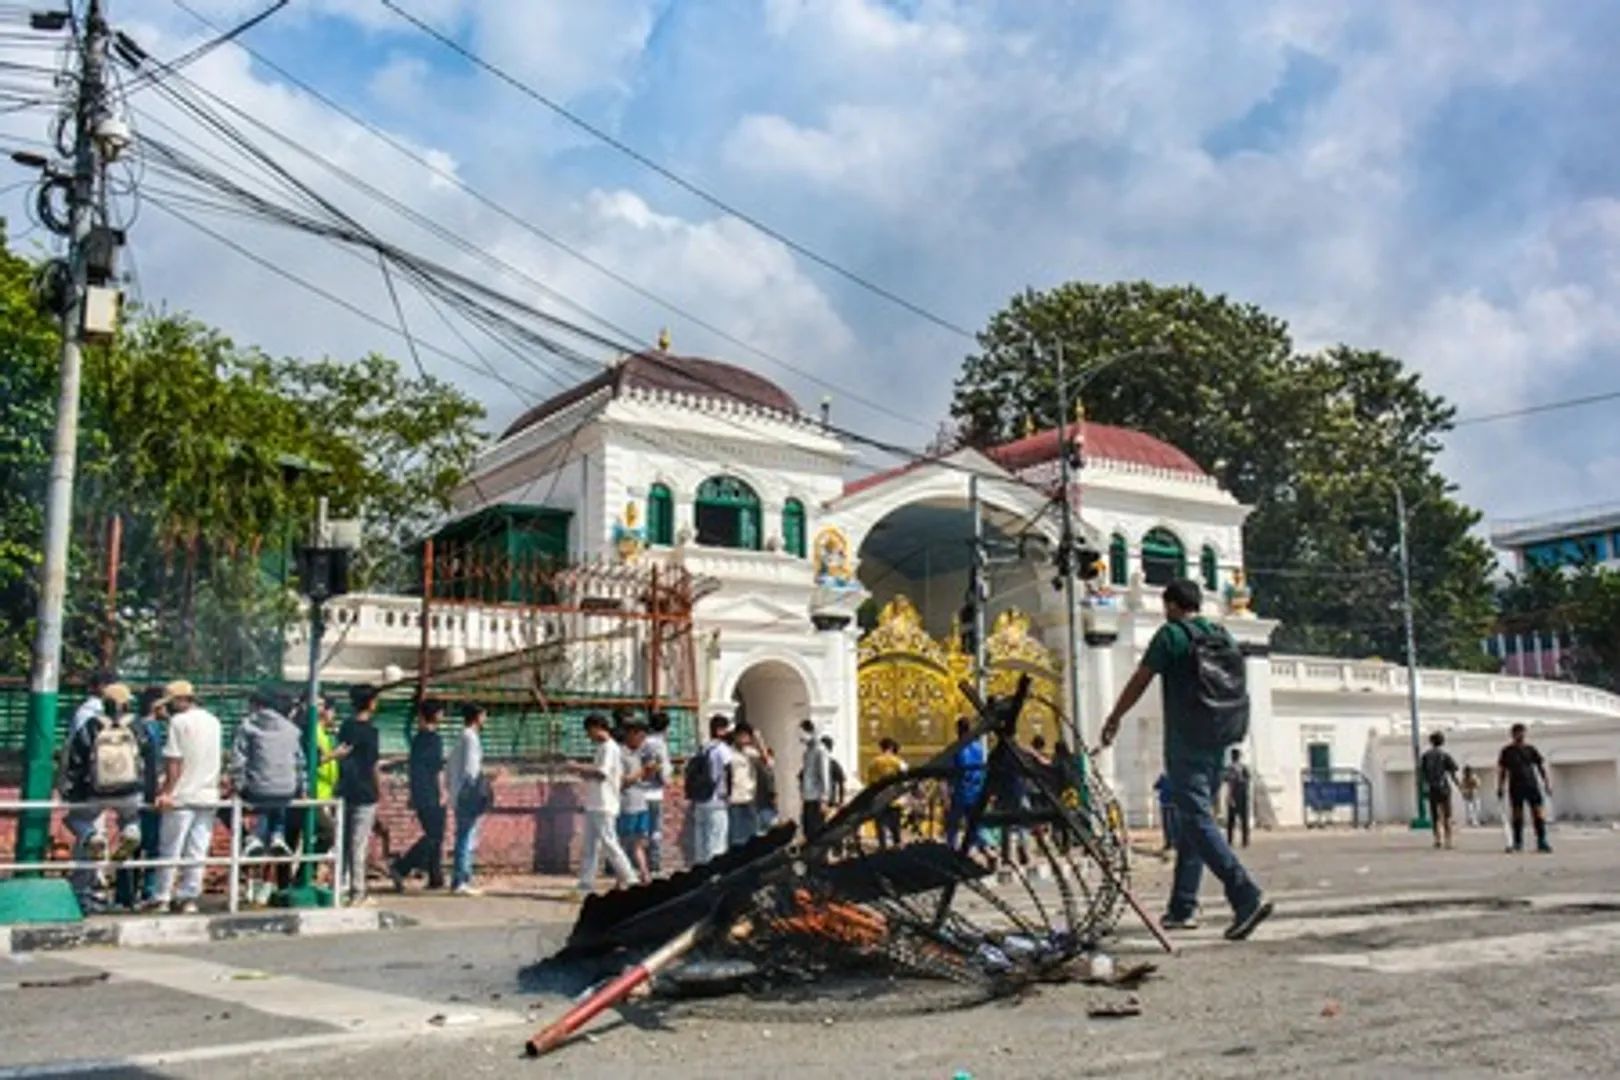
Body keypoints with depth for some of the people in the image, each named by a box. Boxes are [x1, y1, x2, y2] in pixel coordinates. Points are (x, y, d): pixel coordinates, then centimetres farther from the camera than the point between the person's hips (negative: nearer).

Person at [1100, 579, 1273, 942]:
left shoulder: (1172, 635, -5)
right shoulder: (1224, 637, 14)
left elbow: (1139, 682, 0)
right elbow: (1235, 689, 17)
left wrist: (1113, 719, 12)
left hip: (1186, 741, -7)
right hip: (1218, 741, 7)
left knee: (1198, 820, -10)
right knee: (1191, 820, 13)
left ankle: (1247, 896, -23)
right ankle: (1183, 907, 16)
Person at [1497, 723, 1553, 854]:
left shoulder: (1530, 750, 7)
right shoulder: (1507, 752, 4)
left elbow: (1541, 767, 8)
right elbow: (1501, 771, 7)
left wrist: (1547, 784, 0)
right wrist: (1500, 788, 2)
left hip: (1532, 785, 1)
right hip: (1515, 787, -1)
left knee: (1539, 813, -8)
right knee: (1517, 815, 3)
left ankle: (1542, 842, -6)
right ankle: (1518, 843, 12)